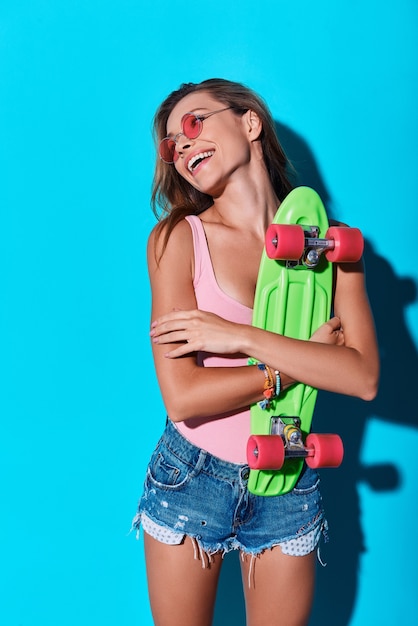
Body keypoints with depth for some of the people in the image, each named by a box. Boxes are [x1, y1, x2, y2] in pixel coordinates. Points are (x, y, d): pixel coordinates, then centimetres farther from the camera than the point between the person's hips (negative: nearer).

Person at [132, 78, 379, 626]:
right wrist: (309, 357, -17)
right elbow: (181, 397, -20)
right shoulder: (179, 237, -11)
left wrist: (240, 337, -21)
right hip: (190, 478, -1)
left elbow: (364, 377, -16)